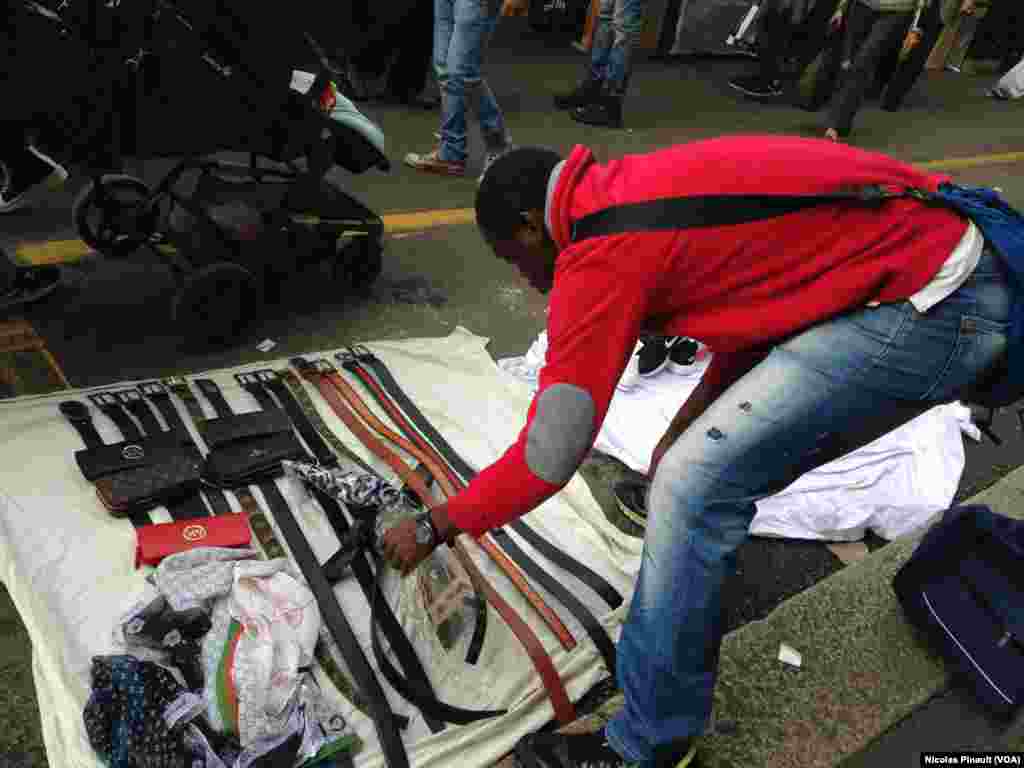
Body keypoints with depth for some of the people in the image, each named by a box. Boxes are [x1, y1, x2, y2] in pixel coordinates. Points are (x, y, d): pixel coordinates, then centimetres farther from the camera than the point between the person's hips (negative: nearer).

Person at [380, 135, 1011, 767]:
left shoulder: (600, 255, -17)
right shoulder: (639, 190, 10)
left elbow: (546, 461, -13)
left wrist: (434, 528, 2)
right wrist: (686, 428, 15)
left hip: (934, 303, -10)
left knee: (695, 487, -12)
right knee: (718, 476, 11)